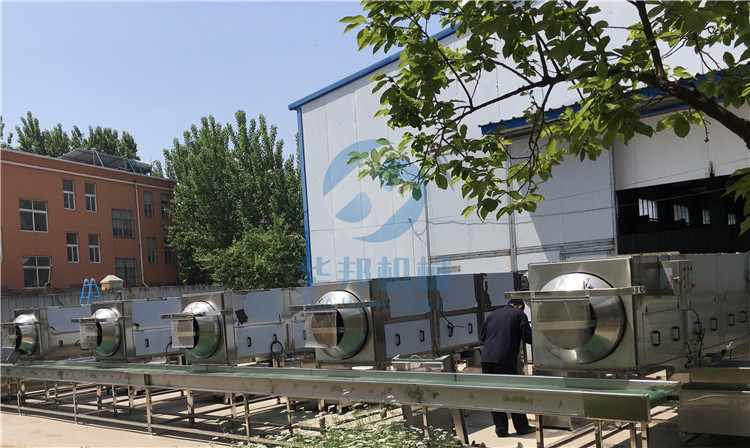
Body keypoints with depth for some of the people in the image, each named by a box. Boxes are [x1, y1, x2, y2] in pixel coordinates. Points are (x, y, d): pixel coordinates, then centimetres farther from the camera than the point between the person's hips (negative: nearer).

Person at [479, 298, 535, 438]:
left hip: (487, 358, 4)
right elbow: (528, 337, -1)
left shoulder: (492, 315, 19)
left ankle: (501, 429, 13)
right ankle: (522, 427, 17)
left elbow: (482, 337, 22)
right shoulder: (519, 315, 5)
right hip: (506, 360, -4)